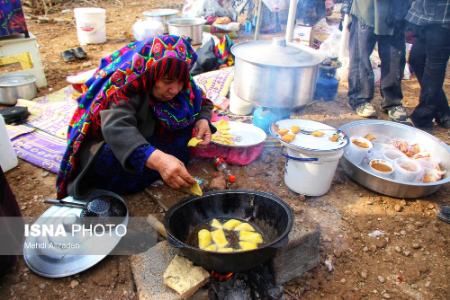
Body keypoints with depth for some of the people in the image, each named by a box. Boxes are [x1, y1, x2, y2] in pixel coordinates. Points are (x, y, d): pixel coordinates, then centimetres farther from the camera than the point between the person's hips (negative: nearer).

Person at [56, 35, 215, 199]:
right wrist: (157, 160, -66)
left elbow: (203, 103, 2)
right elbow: (116, 127, -49)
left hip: (148, 138, 6)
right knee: (109, 160, -40)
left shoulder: (182, 83, -15)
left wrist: (203, 120, -23)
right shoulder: (124, 85, -32)